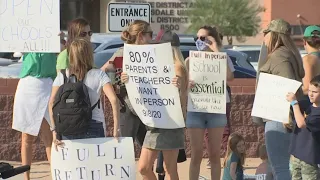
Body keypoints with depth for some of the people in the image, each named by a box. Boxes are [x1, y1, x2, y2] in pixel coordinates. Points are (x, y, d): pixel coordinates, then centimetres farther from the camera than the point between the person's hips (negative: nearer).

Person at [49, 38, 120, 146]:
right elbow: (113, 100, -9)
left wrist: (54, 130, -5)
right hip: (93, 127, -2)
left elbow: (52, 102, -3)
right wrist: (116, 129, -7)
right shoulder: (98, 75, 1)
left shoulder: (62, 76, 6)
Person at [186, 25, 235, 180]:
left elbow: (229, 77, -18)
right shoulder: (191, 60, 4)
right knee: (196, 154, 0)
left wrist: (216, 51, -17)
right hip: (195, 110, 0)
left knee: (214, 154, 5)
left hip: (216, 109, 0)